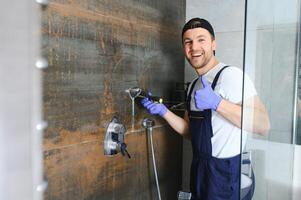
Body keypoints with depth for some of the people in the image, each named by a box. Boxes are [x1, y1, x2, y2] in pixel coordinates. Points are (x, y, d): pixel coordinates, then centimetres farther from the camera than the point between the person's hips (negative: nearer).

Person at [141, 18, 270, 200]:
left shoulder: (230, 74, -18)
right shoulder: (194, 85, 8)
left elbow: (263, 125, -25)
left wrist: (216, 102, -34)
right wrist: (164, 112, -1)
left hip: (227, 173, -8)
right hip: (200, 170, 8)